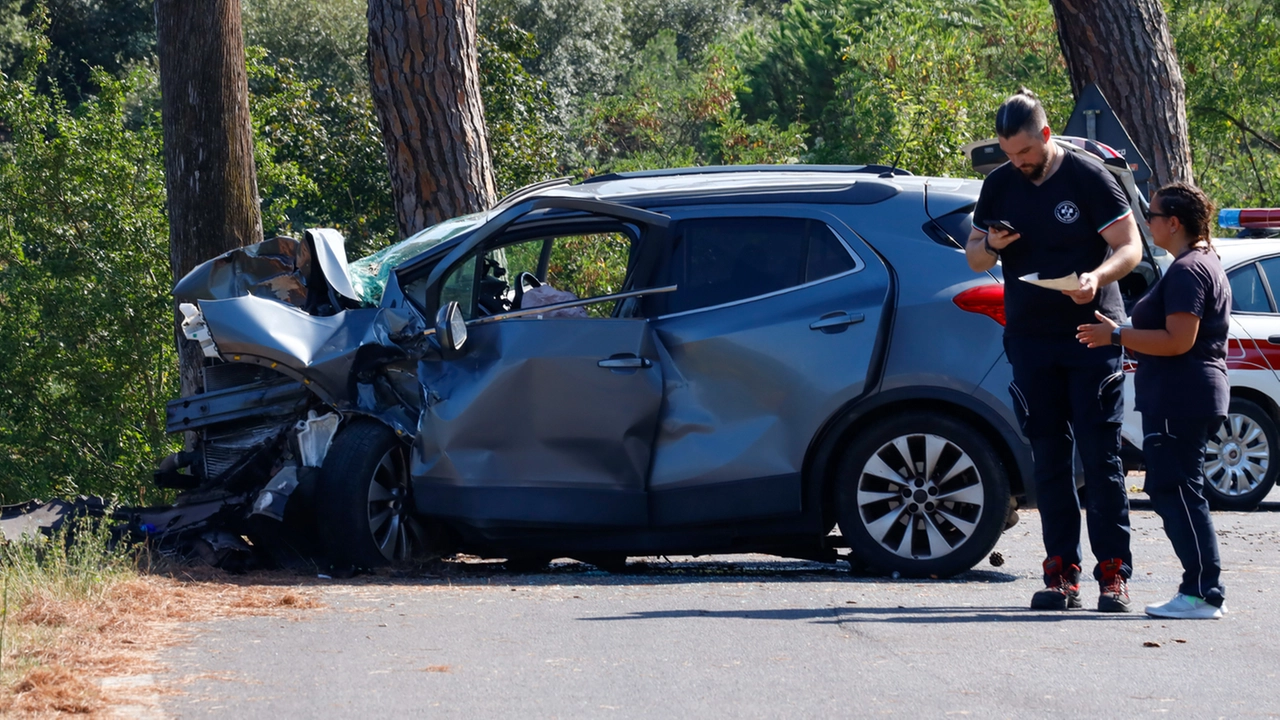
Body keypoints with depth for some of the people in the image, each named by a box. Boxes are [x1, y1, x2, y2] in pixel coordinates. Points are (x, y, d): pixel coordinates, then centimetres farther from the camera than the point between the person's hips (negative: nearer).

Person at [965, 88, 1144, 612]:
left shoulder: (1088, 178, -6)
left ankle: (1113, 572, -5)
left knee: (1101, 455, -6)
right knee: (1048, 457, 3)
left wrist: (1096, 277, -27)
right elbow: (974, 257, 14)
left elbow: (1130, 247, -7)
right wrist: (990, 246, -11)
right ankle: (1062, 573, 6)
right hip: (1030, 338, 4)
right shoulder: (999, 185, 8)